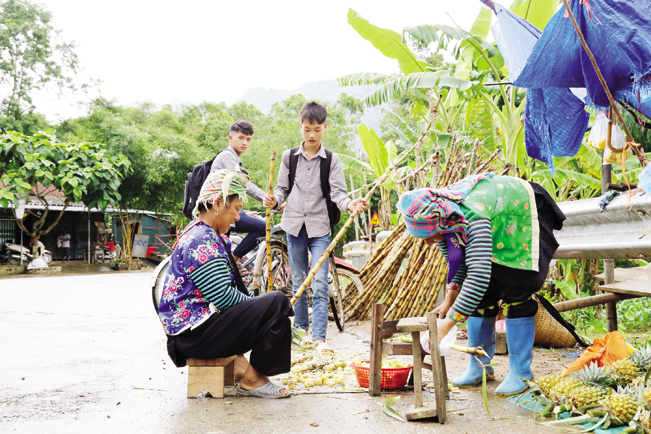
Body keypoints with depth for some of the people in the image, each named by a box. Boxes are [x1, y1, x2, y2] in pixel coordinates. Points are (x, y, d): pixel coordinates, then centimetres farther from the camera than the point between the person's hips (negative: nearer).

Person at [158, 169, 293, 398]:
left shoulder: (205, 235, 15)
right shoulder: (201, 242, -19)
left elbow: (228, 289, 18)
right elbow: (224, 297, -23)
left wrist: (254, 302, 4)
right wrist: (255, 303, -6)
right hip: (193, 334, -11)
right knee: (276, 303, -19)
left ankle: (237, 361, 10)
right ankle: (252, 379, -8)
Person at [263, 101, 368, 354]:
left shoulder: (332, 160, 2)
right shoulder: (289, 157, 8)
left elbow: (338, 192, -4)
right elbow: (282, 189, 11)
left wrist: (349, 204, -25)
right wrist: (274, 200, -10)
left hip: (320, 227, -2)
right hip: (294, 225, 2)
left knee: (319, 284, -11)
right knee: (298, 283, 11)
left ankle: (319, 338, -13)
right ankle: (301, 330, 24)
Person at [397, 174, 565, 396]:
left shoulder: (472, 218, -44)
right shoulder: (438, 220, -19)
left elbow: (479, 276, -50)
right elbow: (460, 262, -1)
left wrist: (446, 325, -49)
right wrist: (449, 300, -11)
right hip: (497, 228, 7)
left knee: (516, 295, -14)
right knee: (482, 295, 1)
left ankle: (520, 372, -5)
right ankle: (479, 366, 11)